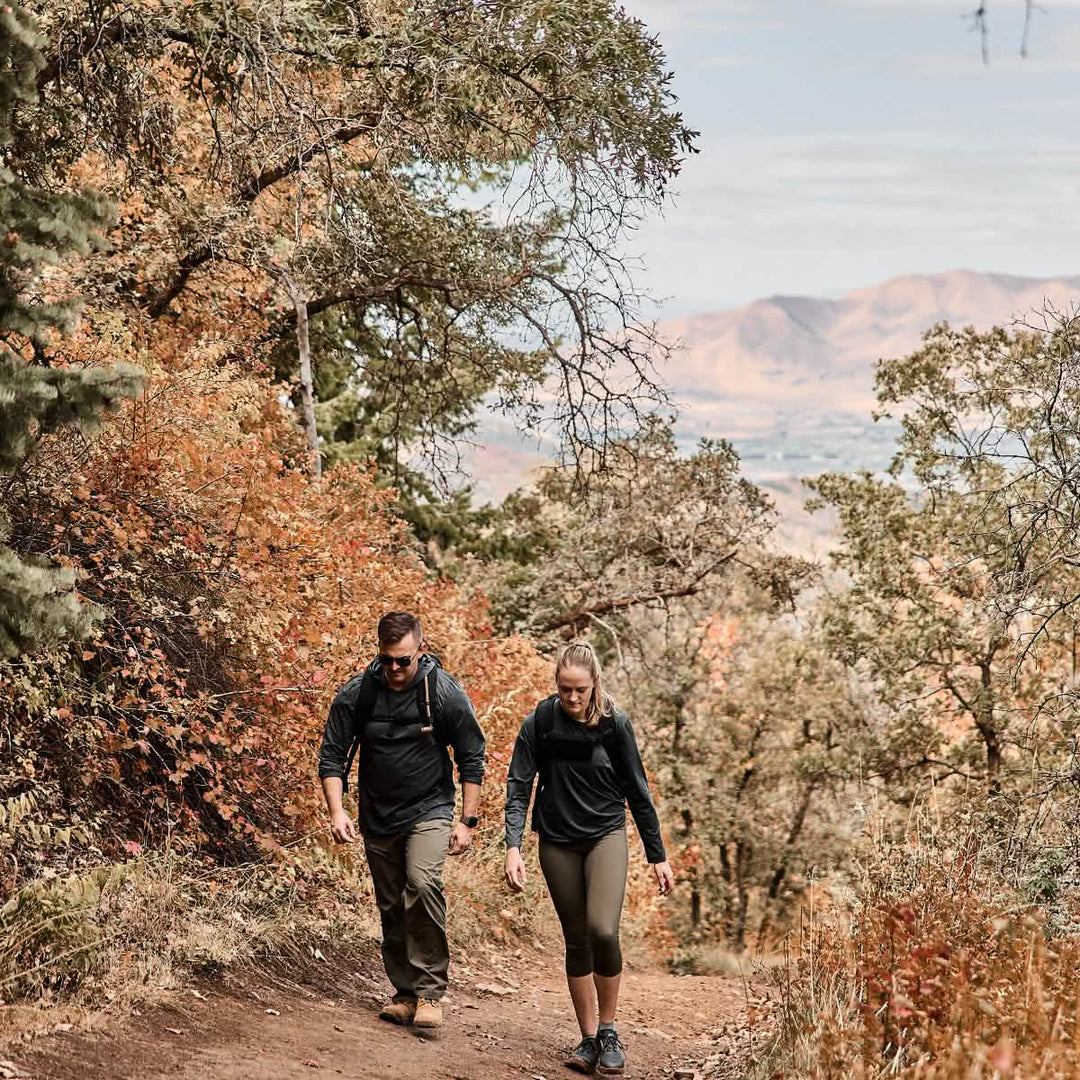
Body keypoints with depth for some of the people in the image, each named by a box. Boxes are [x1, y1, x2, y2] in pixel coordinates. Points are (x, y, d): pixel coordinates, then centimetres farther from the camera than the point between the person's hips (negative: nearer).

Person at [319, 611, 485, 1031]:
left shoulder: (446, 694, -12)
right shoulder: (356, 693, -9)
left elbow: (471, 759, -3)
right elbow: (332, 756, -3)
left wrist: (468, 821, -6)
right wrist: (336, 811, -16)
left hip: (429, 810, -3)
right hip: (377, 817, 3)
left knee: (423, 885, -26)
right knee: (392, 908, 9)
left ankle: (431, 990, -19)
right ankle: (406, 993, 24)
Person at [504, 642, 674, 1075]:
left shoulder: (615, 724, -9)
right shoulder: (539, 723, -8)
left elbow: (637, 791, -2)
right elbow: (519, 787, -8)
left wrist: (658, 856, 2)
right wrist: (513, 848, -20)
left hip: (606, 835, -1)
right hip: (558, 841, 2)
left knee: (603, 930, -19)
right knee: (577, 940, 6)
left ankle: (608, 1030, -1)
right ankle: (588, 1039, 17)